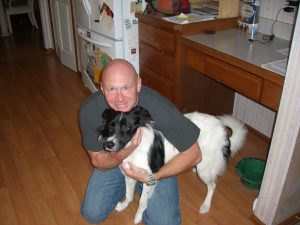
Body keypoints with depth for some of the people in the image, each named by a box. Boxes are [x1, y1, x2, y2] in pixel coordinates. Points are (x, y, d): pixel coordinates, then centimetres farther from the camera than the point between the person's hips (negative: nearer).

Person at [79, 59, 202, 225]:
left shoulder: (160, 109, -36)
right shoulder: (89, 111, -28)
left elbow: (194, 155, -24)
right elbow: (97, 160, -14)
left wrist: (150, 177, -27)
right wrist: (121, 154, -37)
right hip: (115, 159, 2)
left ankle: (141, 187, 16)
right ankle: (125, 185, 22)